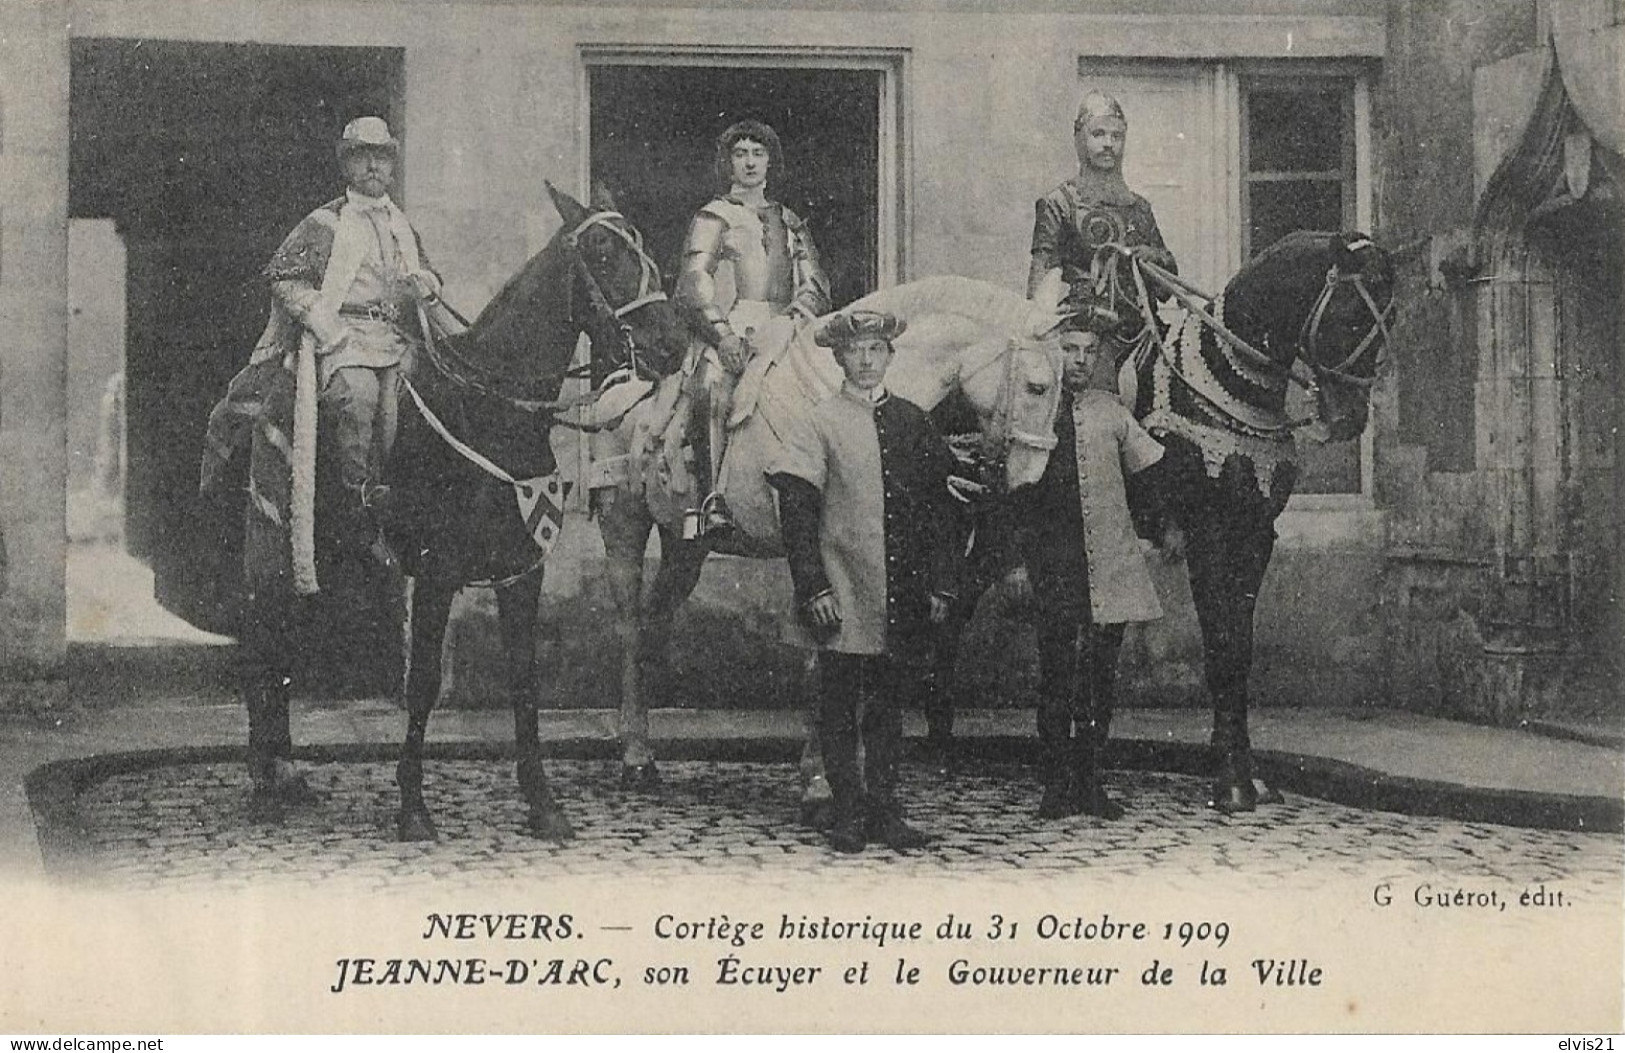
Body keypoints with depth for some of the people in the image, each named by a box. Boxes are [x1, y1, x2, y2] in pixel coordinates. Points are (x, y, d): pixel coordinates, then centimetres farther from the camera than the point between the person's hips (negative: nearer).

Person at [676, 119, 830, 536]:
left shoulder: (790, 223, 26)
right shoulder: (714, 217, 15)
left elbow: (816, 286, 16)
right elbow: (693, 282, 1)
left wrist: (792, 319, -6)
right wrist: (722, 331, -15)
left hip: (780, 333, 3)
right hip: (727, 332, -3)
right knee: (713, 389, -34)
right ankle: (712, 499, -39)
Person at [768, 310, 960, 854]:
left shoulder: (913, 421, 10)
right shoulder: (818, 425, -1)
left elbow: (938, 508, 12)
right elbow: (796, 513, -6)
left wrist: (940, 584, 5)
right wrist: (814, 587, -14)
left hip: (902, 599, 4)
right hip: (843, 595, -3)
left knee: (889, 703, 9)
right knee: (840, 708, 0)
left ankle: (884, 811, 16)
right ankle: (849, 814, 7)